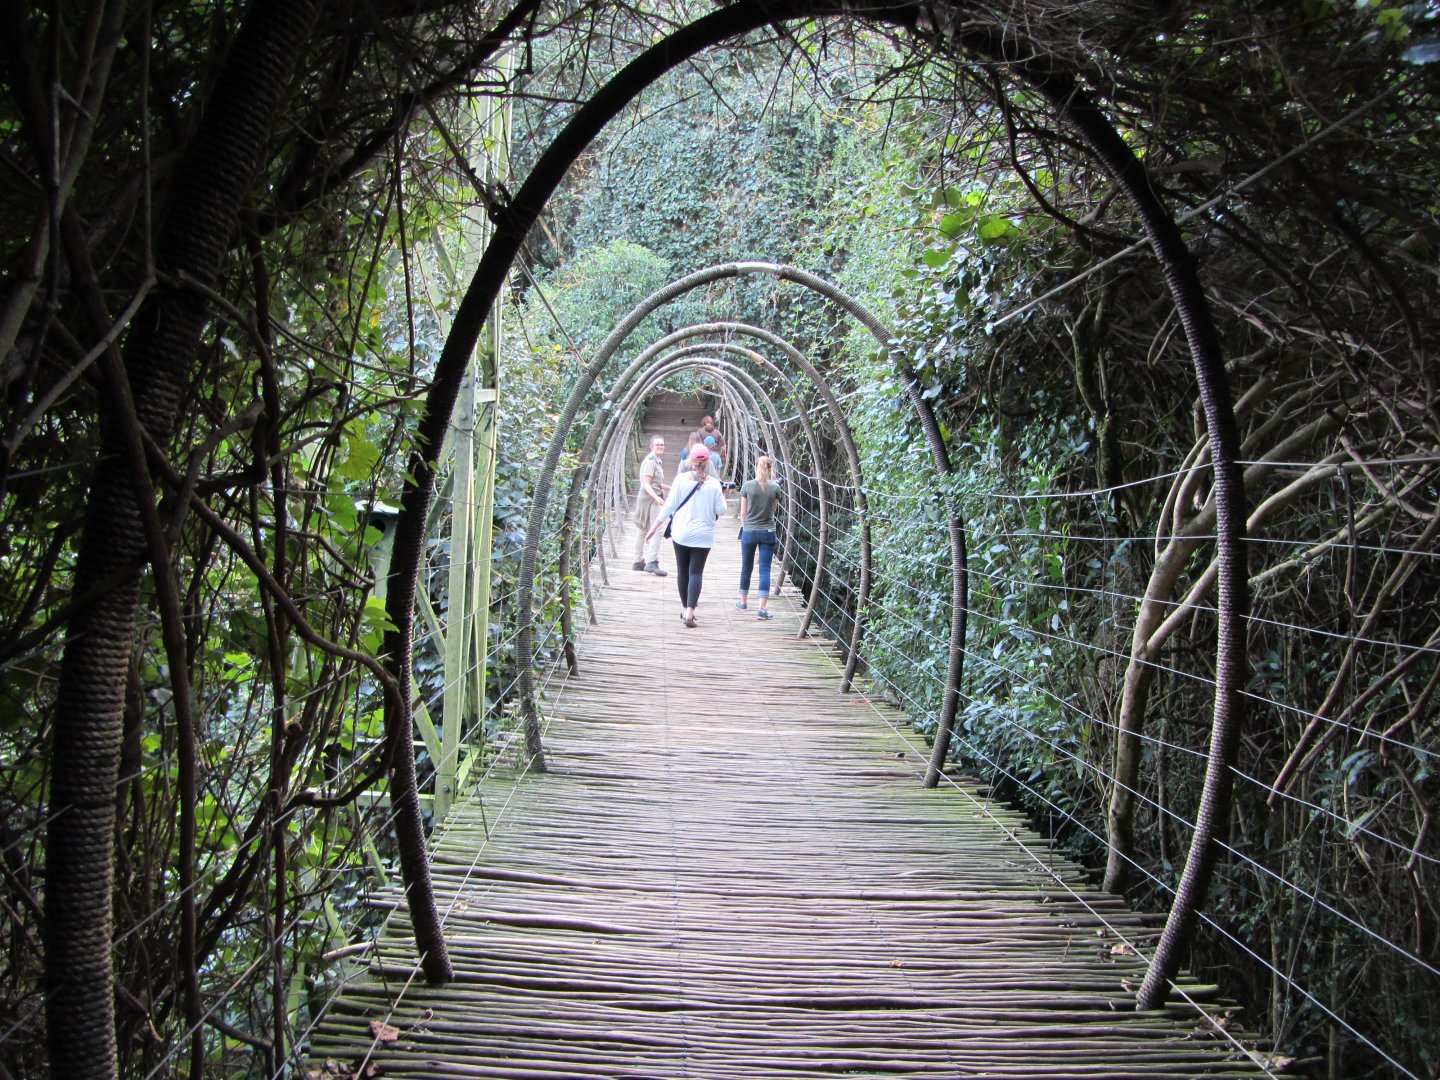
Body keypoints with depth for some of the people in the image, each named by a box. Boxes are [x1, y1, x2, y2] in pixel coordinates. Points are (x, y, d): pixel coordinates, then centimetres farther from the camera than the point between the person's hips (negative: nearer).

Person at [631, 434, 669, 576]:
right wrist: (656, 497, -33)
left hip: (654, 498, 11)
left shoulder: (657, 460, 17)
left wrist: (671, 488, 34)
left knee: (642, 531, 14)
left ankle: (639, 562, 20)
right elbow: (646, 483, -22)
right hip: (650, 499, -11)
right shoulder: (650, 461, -15)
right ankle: (652, 562, -21)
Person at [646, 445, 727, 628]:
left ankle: (685, 609, 23)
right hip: (703, 535, -1)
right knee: (696, 573, -1)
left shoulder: (681, 479, -5)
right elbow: (720, 510, -2)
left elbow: (669, 506, -4)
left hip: (681, 534, 1)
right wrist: (723, 496, 16)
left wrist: (654, 528, 4)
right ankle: (689, 612, -14)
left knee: (682, 572, 14)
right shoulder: (714, 484, -6)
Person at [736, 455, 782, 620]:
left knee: (746, 567, 17)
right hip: (768, 532, 0)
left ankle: (743, 601, 34)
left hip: (749, 532, 0)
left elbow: (743, 513, -1)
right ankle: (762, 609, -10)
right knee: (765, 569, -1)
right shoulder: (774, 488, -5)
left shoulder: (747, 486, -7)